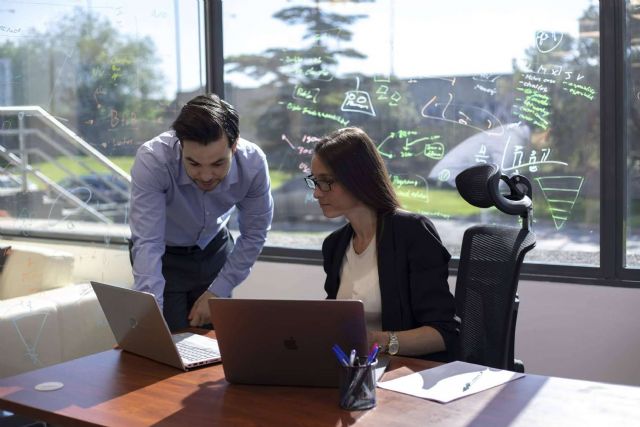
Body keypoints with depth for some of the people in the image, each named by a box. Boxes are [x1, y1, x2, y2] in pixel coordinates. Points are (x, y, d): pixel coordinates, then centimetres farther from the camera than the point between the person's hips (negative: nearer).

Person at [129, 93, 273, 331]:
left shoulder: (253, 163, -27)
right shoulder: (151, 160, -35)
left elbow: (254, 234, -12)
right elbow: (147, 243, -37)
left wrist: (218, 292, -13)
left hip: (214, 248, 2)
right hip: (164, 255, -2)